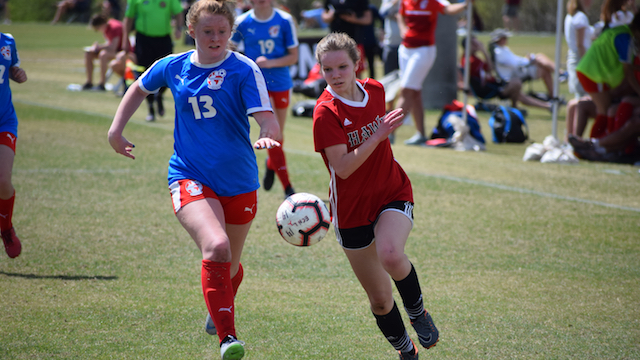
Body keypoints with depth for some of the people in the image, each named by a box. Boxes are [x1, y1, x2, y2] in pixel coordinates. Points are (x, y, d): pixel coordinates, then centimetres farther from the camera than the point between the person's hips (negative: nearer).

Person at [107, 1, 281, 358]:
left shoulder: (244, 70, -9)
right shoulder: (173, 67, 2)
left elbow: (268, 120, -19)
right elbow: (139, 88, 23)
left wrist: (268, 136, -41)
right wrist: (116, 129, 17)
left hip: (239, 183, 1)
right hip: (190, 178, -1)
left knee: (230, 265, 18)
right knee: (216, 247, -28)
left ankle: (219, 312, 52)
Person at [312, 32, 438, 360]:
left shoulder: (375, 90, -2)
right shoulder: (326, 112, -17)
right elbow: (342, 168, -26)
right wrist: (378, 135, -29)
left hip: (392, 192, 2)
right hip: (352, 209, -2)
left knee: (390, 256, -31)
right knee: (379, 298, 5)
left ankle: (417, 311, -3)